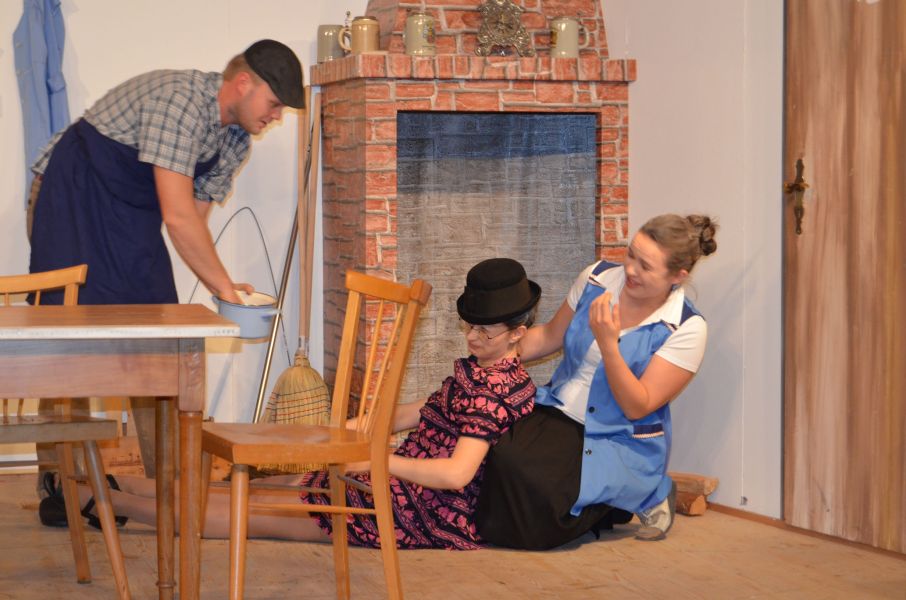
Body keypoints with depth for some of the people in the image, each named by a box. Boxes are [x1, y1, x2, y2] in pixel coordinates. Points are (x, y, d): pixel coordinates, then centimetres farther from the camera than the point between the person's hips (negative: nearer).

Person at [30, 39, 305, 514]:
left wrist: (223, 290, -11)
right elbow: (177, 215, -32)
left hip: (131, 218, 9)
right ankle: (58, 489, -5)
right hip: (71, 203, -9)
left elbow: (195, 219, 4)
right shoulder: (179, 101, -28)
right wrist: (225, 289, -26)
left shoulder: (235, 140, 2)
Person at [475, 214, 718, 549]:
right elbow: (551, 336, 15)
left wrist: (608, 343, -27)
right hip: (558, 414, 4)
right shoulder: (596, 279, -1)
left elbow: (637, 407, -16)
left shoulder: (686, 329, -14)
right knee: (499, 453, -25)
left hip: (621, 445, -4)